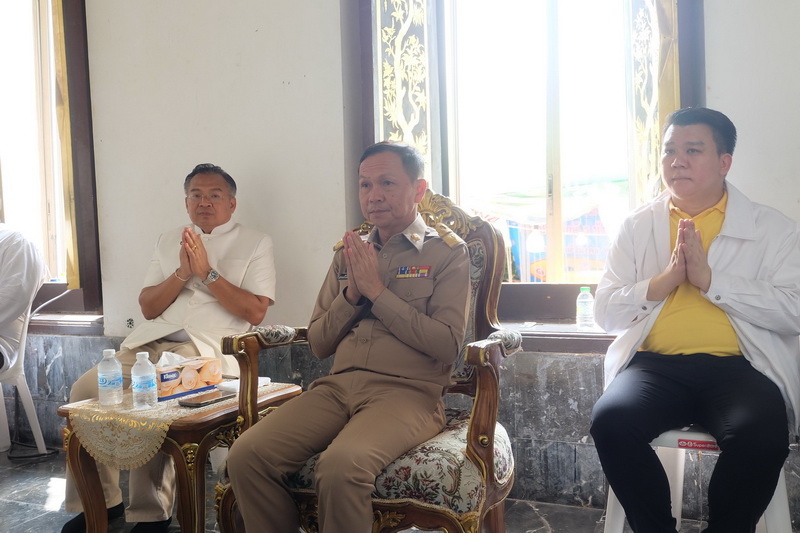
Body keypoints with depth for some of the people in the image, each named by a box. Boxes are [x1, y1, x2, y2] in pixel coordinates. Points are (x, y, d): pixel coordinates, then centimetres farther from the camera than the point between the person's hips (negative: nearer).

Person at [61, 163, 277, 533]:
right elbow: (148, 307, 14)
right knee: (85, 389, -18)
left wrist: (208, 273, -9)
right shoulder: (169, 241, 22)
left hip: (205, 347, -5)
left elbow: (255, 312, -4)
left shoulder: (255, 243, 9)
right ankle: (100, 500, -1)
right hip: (149, 342, 5)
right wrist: (182, 273, -3)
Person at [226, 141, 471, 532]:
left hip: (406, 391, -4)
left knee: (340, 466, -34)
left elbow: (448, 345, -8)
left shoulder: (447, 251, 5)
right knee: (245, 455, -19)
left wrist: (377, 291, -9)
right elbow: (318, 344, 16)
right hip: (338, 385, 5)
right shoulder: (349, 251, 19)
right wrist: (351, 294, -1)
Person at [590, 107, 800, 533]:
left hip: (738, 367, -1)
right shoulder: (637, 226, 14)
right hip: (654, 365, 1)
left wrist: (710, 278, -11)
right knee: (610, 420, -28)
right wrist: (664, 281, -7)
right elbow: (605, 313, 8)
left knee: (761, 434, -31)